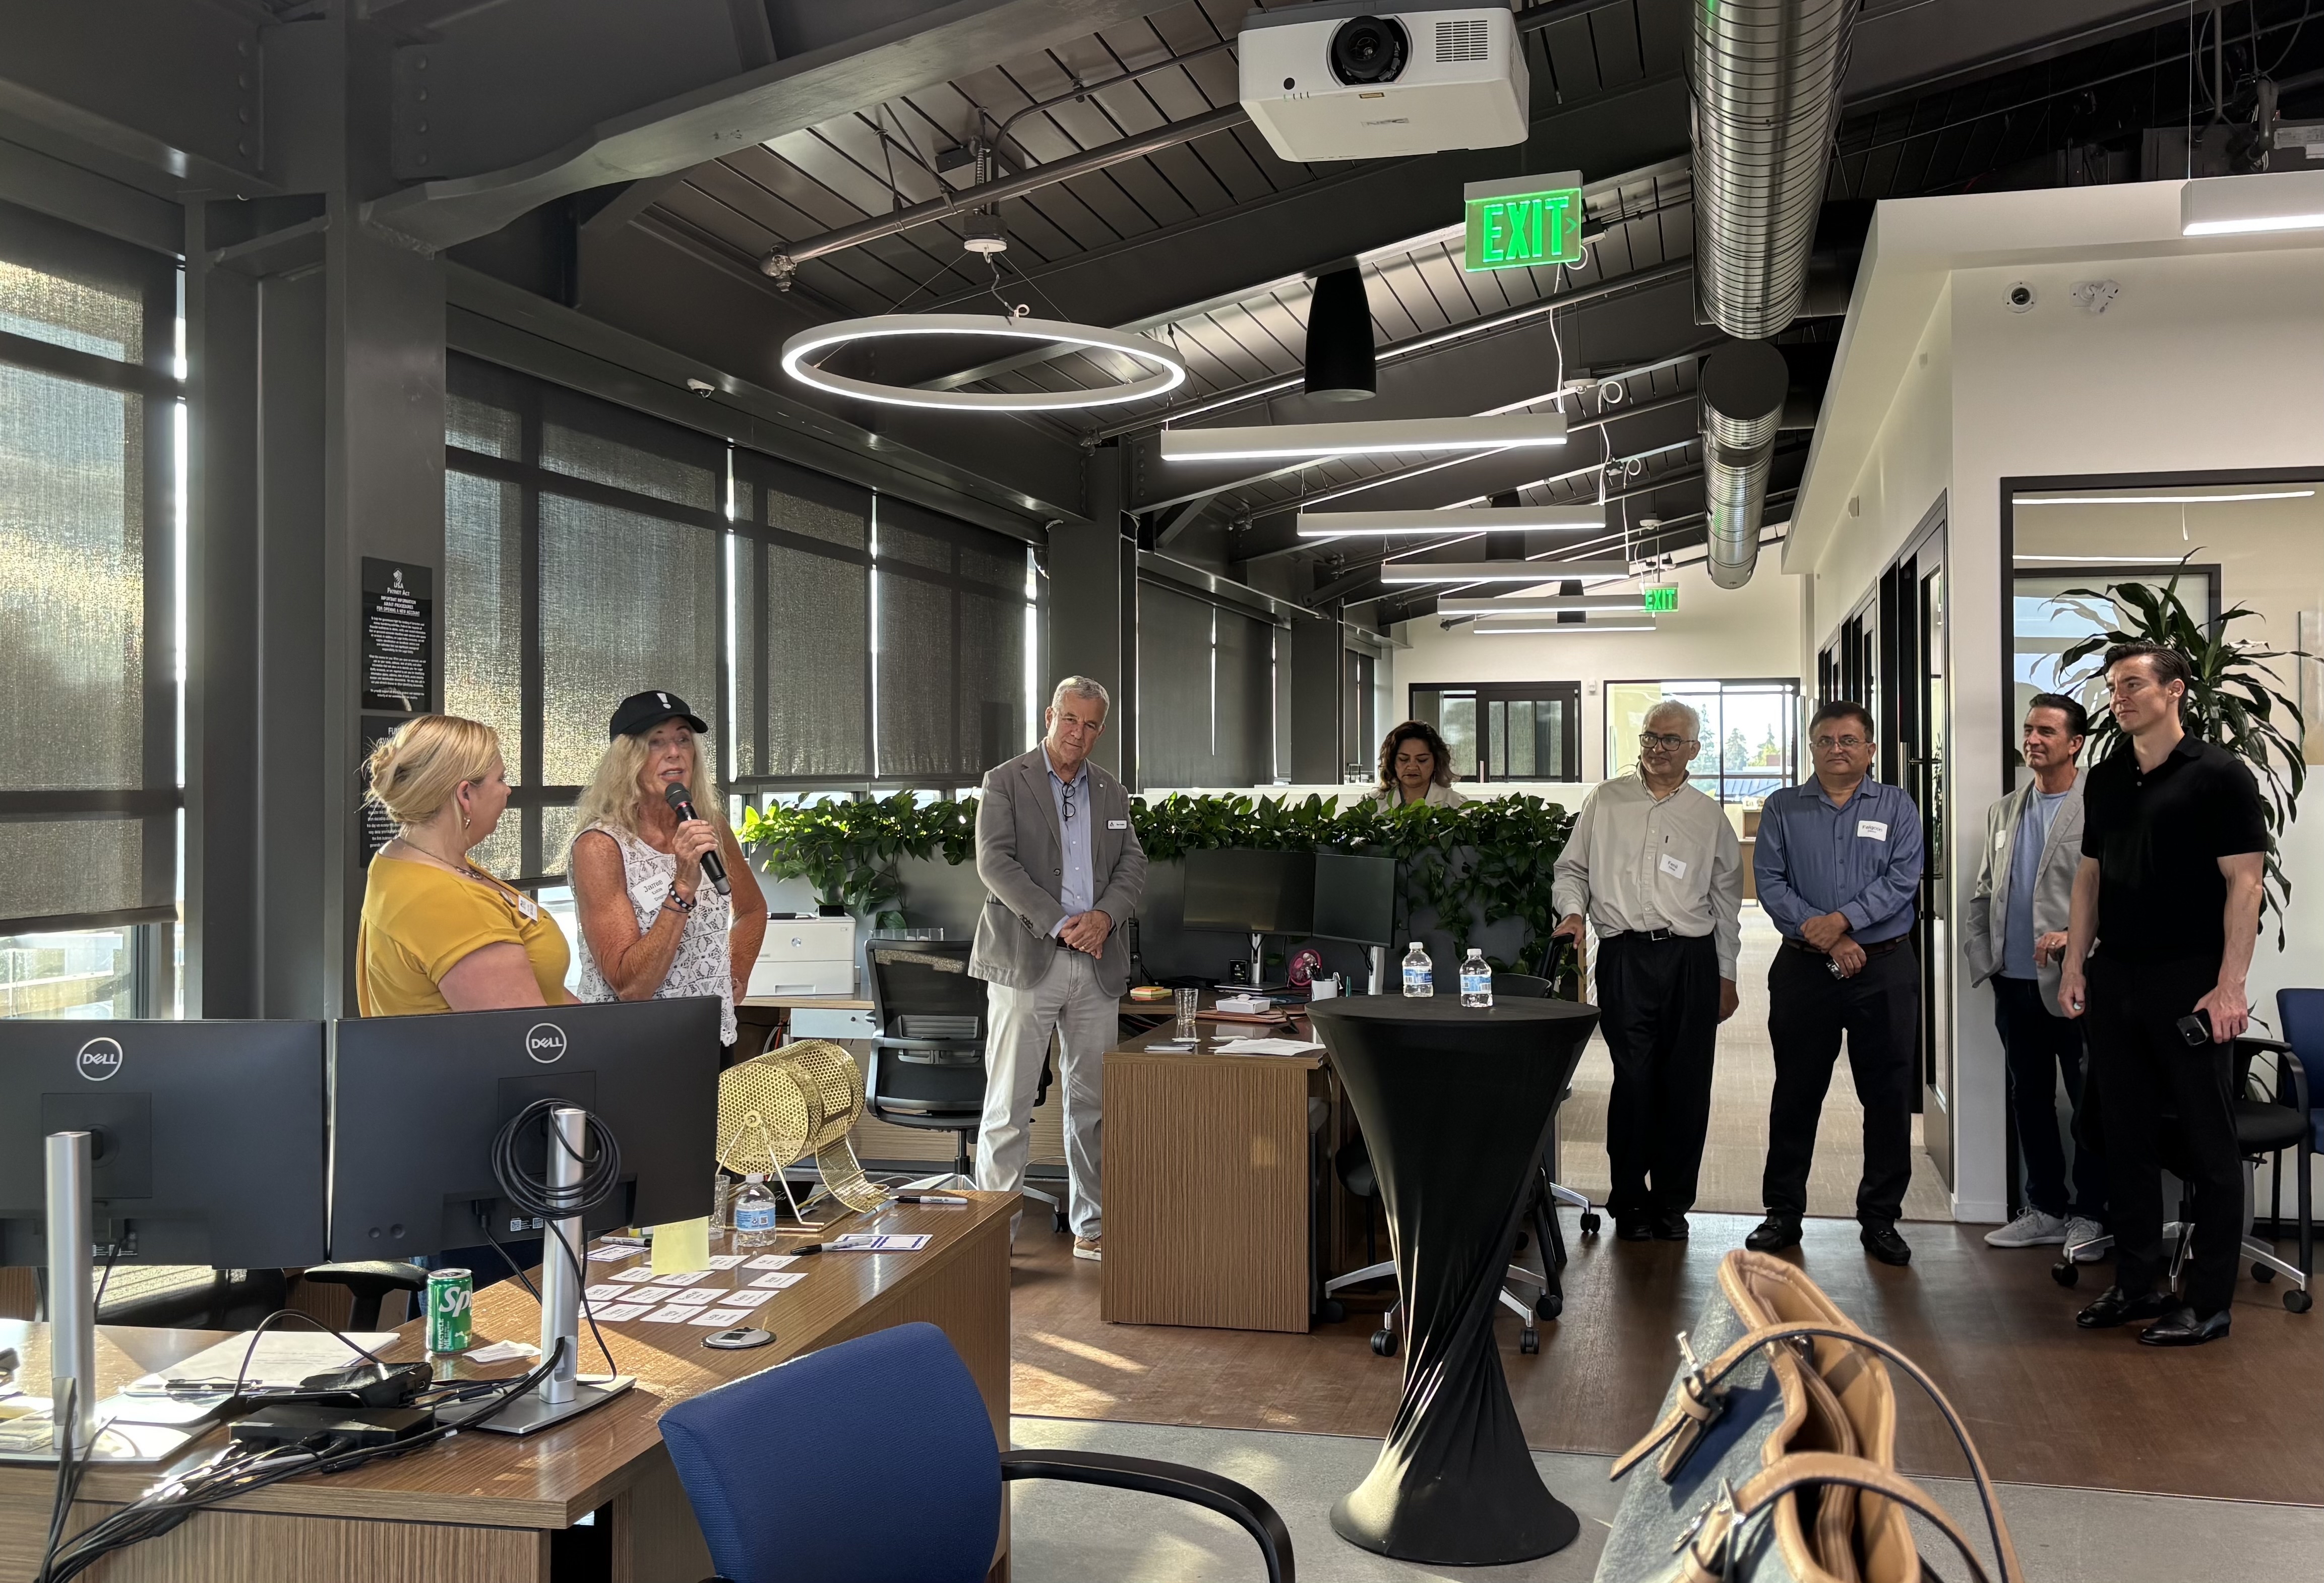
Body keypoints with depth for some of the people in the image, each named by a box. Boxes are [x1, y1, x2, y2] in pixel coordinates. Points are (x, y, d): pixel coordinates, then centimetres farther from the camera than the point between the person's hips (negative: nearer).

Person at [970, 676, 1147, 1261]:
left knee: (1093, 1102, 9)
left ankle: (1092, 1228, 19)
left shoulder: (1111, 793, 15)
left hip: (1096, 967, 5)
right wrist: (1058, 923, -17)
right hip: (1026, 961, -5)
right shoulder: (1006, 782, 0)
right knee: (1009, 1104, -2)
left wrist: (1104, 916, -11)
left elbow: (1133, 865, 10)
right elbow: (995, 862, -10)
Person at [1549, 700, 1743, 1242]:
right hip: (1625, 956, -2)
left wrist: (1726, 976, 12)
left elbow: (1727, 899, 15)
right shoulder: (1605, 802, 10)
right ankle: (1630, 1202, 5)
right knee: (1634, 1078, -7)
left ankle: (1672, 1202, 14)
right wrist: (1573, 911, -6)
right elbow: (1572, 868, 14)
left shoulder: (1709, 816, 12)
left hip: (1692, 958, 2)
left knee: (1686, 1084, 2)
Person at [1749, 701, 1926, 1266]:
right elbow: (1770, 883, -3)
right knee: (1796, 1092, 6)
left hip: (1884, 970, 0)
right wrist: (1824, 938, -13)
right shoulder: (1782, 808, 6)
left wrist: (1843, 919, -18)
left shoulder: (1896, 807, 6)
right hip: (1804, 968, 0)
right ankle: (1783, 1212, 17)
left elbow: (1903, 878, -6)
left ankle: (1880, 1218, 15)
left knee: (1888, 1095, 4)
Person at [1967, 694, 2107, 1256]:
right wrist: (1983, 962, 7)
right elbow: (1982, 895, 16)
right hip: (2014, 984, 6)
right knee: (2029, 1100, 13)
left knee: (2090, 1103, 5)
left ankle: (2089, 1215, 17)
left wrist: (2077, 937, -22)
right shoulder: (2004, 811, 13)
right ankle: (2045, 1210, 24)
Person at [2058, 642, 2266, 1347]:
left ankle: (2209, 1300, 11)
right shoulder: (2106, 779, 11)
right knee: (2126, 1138, 11)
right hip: (2114, 979, 6)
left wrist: (2230, 986, -17)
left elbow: (2244, 883, -11)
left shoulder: (2219, 775, -7)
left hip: (2190, 981, -6)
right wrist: (2075, 965, 8)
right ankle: (2139, 1281, 22)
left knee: (2207, 1145, 2)